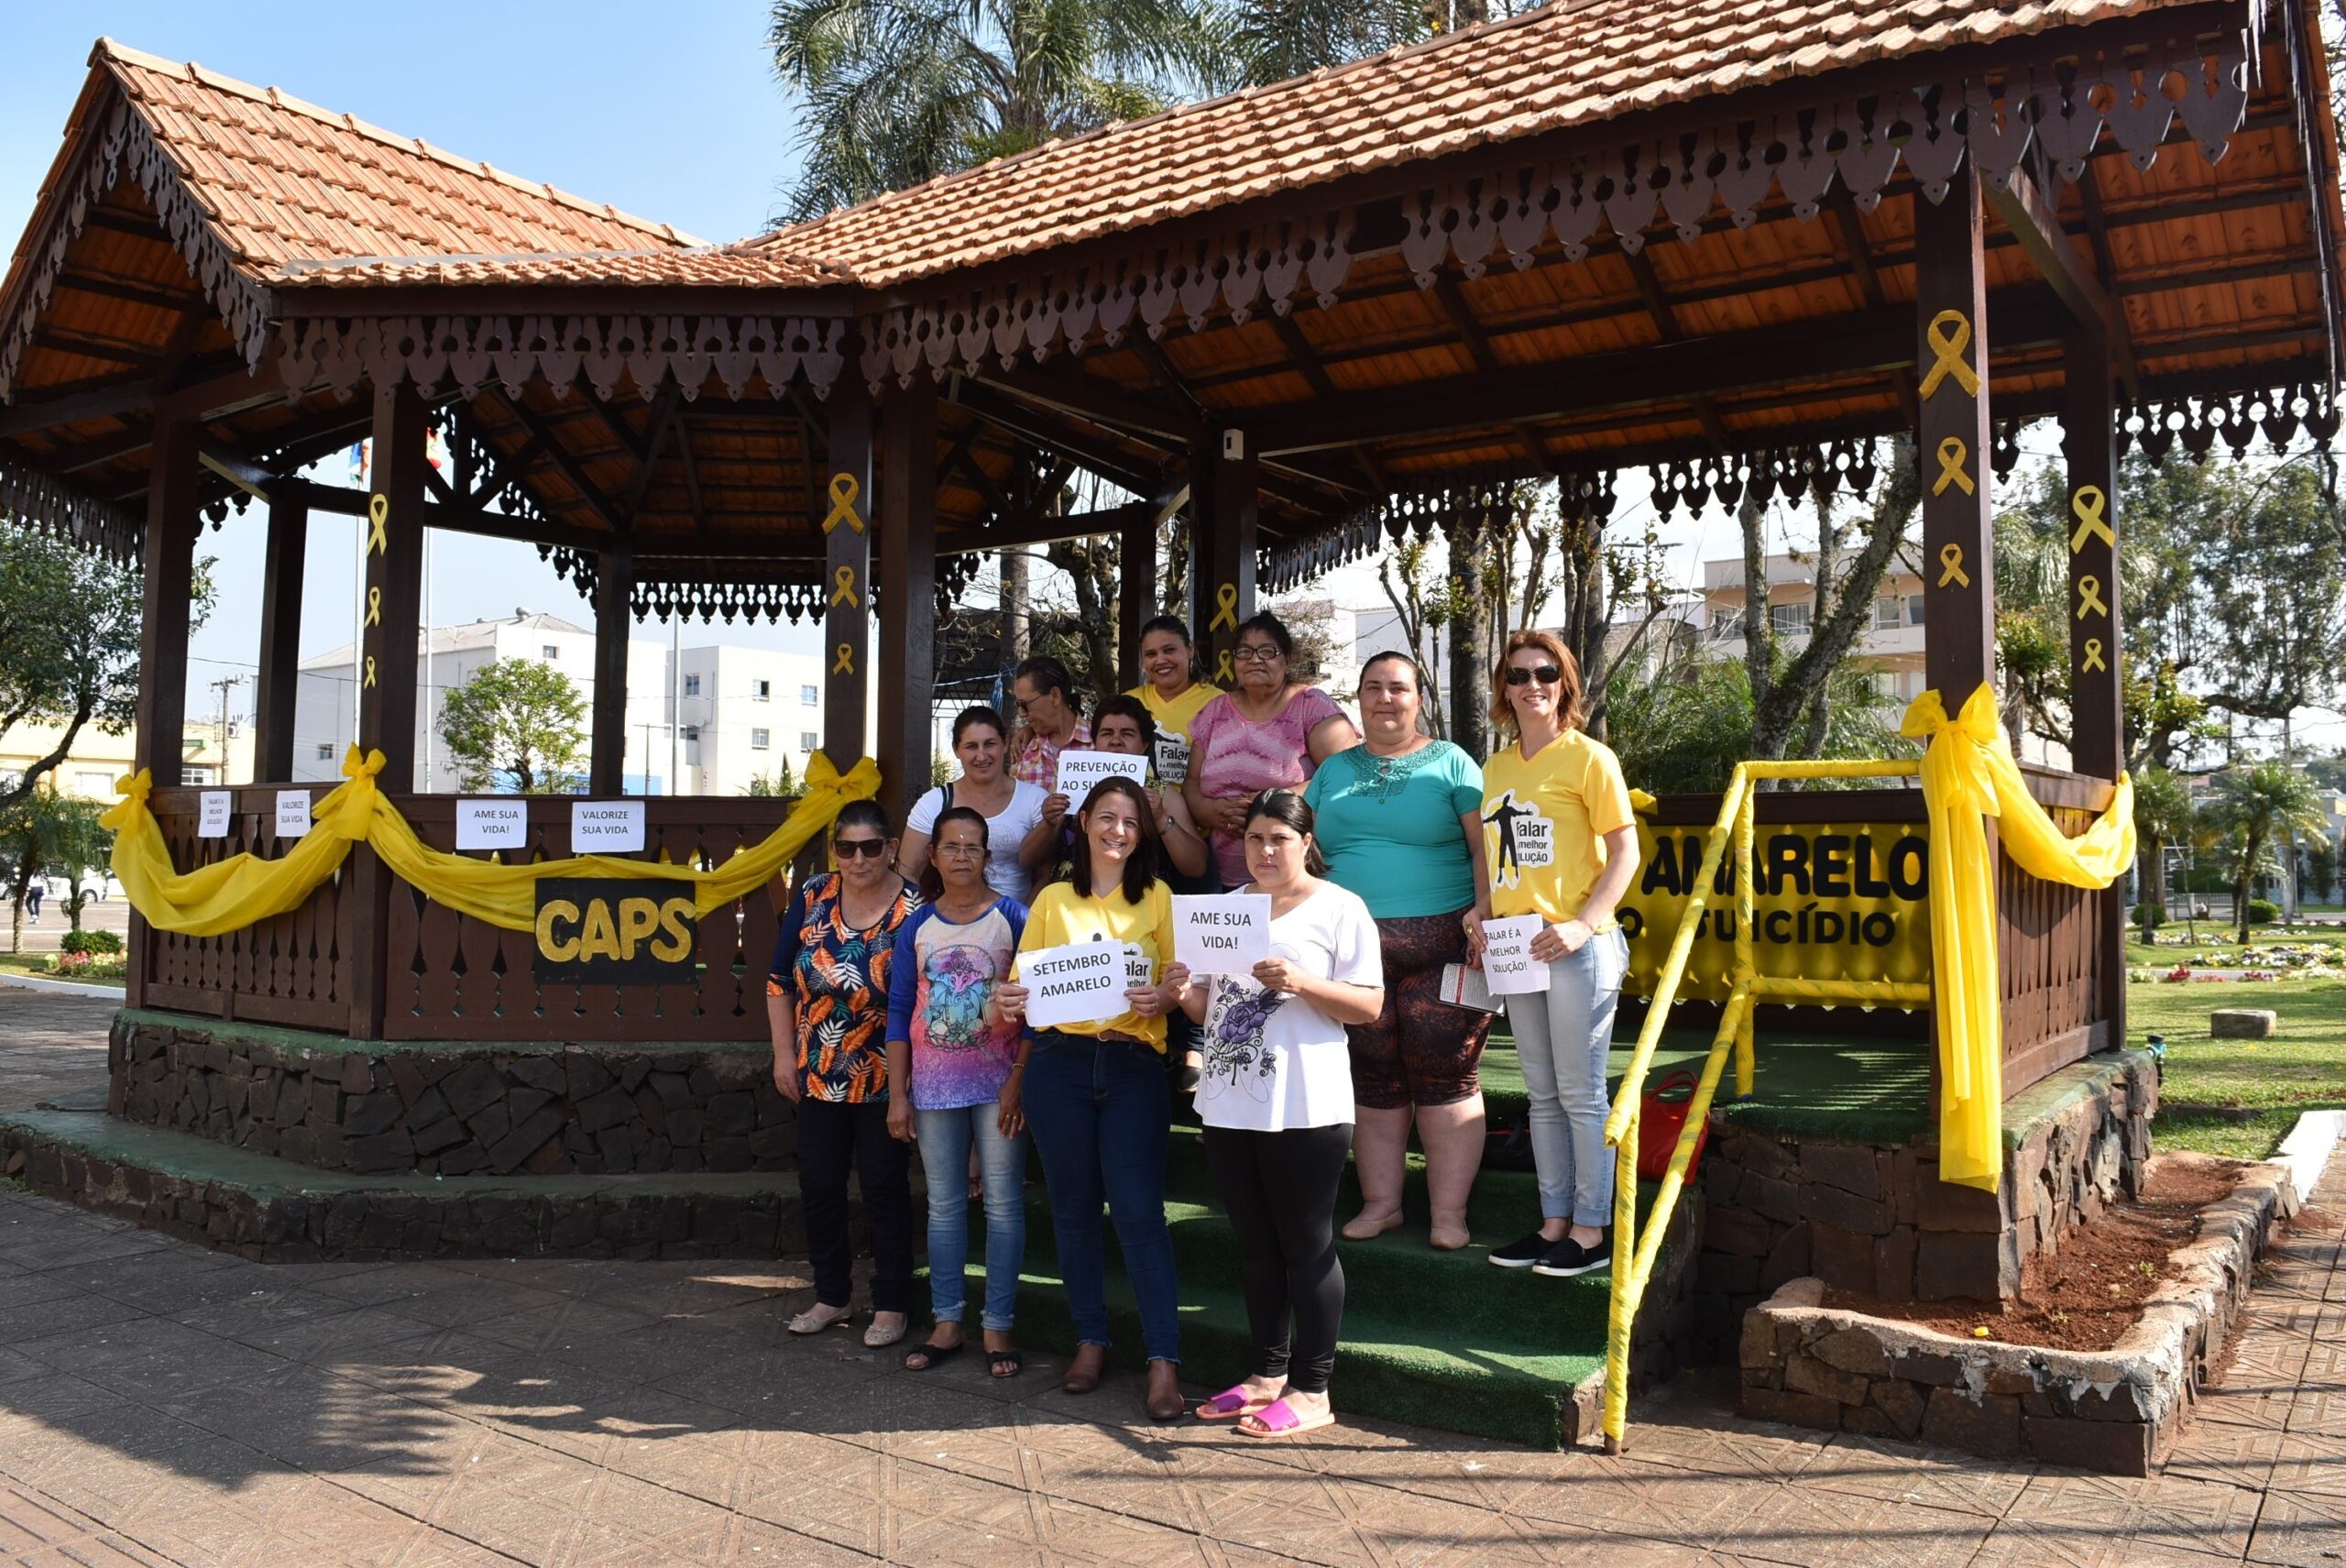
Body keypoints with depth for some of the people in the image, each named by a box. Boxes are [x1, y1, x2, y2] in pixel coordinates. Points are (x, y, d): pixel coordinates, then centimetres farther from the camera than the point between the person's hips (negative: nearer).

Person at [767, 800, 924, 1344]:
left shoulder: (914, 911, -13)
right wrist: (784, 1053, 2)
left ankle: (891, 1305, 20)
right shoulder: (812, 896, -3)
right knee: (819, 1186, 13)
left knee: (885, 1188, 6)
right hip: (818, 1075, 4)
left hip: (883, 1079, -4)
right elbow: (780, 978, 5)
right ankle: (831, 1296, 29)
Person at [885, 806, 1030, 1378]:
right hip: (934, 1086, 3)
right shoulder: (917, 927, 5)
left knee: (1003, 1203, 1)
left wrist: (1019, 1081, -11)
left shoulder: (1012, 918, -3)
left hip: (998, 1083, -3)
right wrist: (897, 1095, 3)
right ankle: (946, 1325, 19)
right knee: (943, 1204, 9)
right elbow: (900, 1012, 7)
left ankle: (998, 1327, 11)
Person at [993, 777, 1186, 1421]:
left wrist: (1162, 998, -17)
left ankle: (1164, 1361, -3)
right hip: (1059, 1063, 2)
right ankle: (1091, 1341, 22)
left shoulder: (1158, 898, 8)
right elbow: (1023, 981, 8)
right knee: (1073, 1209, 8)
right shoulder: (1052, 900, 12)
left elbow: (1179, 982, 5)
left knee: (1139, 1211, -7)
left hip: (1135, 1065, -2)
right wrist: (1007, 1002, -14)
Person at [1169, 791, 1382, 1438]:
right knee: (1255, 1244, 14)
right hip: (1229, 1103, 6)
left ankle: (1312, 1391, 11)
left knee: (1307, 1245, 2)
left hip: (1304, 1109, -6)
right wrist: (1186, 993, -4)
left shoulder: (1339, 908, -3)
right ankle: (1269, 1372, 27)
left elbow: (1369, 1005, -9)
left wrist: (1301, 983, -22)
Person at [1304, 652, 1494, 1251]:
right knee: (1373, 1083, 9)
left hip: (1441, 946, -3)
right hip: (1352, 948, 4)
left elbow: (1485, 847, -3)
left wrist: (1484, 909, -18)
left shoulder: (1450, 763, 5)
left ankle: (1448, 1213, 7)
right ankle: (1380, 1202, 20)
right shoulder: (1335, 770, 16)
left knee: (1445, 1081, -2)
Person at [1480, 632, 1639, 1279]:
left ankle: (1592, 1231, 10)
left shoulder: (1588, 757, -6)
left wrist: (1582, 924, -18)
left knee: (1581, 1093, -1)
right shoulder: (1496, 766, 13)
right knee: (1543, 1094, 13)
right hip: (1517, 948, 6)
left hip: (1575, 946, -6)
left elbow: (1625, 852, -9)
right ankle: (1555, 1221, 22)